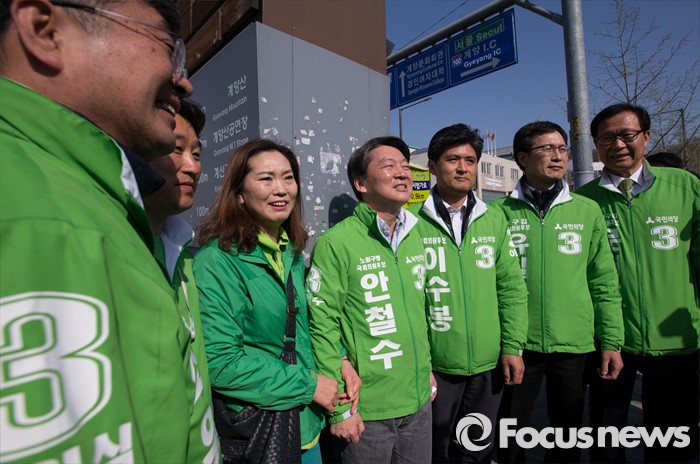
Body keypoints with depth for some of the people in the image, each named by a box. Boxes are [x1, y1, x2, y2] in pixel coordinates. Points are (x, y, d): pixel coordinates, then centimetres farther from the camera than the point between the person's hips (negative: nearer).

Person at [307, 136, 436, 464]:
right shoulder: (336, 242, -17)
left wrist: (427, 369, 14)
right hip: (366, 408, -6)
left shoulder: (414, 237, 4)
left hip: (418, 401, 6)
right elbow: (322, 326, -16)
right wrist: (339, 407, -13)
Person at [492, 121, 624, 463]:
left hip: (575, 344, 2)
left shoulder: (587, 211, 3)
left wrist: (611, 342, 1)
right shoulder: (502, 213, -3)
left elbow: (604, 282, 4)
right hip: (518, 343, -1)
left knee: (569, 430, 18)